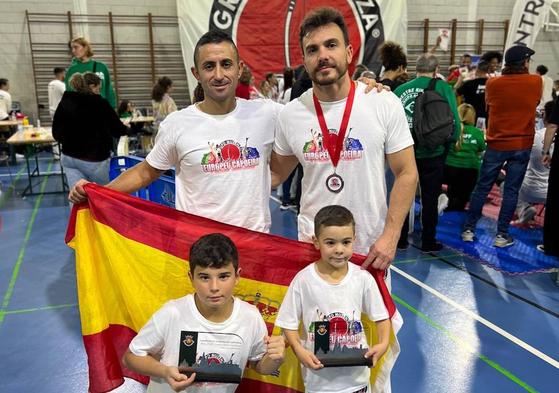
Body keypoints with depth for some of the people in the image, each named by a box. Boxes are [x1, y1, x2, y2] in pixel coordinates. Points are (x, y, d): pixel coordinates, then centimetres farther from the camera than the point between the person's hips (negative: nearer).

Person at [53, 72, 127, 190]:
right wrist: (126, 128, 25)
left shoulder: (64, 102, 3)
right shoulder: (101, 103, -9)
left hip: (69, 157, 4)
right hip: (94, 159, -4)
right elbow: (117, 129, 3)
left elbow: (56, 133, 6)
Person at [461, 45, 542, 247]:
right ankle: (502, 234, 9)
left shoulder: (493, 83, -4)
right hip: (522, 145, -1)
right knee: (511, 190, 5)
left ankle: (469, 229, 13)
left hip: (497, 144, 1)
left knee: (482, 187, 9)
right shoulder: (536, 81, -5)